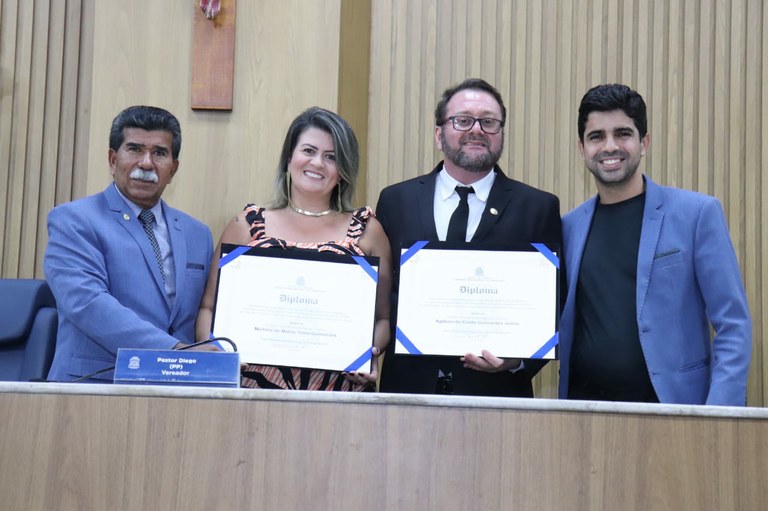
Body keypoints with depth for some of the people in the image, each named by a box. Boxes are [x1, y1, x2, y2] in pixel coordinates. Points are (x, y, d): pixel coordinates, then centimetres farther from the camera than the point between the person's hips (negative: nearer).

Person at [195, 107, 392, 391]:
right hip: (258, 384, 0)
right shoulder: (248, 225, 14)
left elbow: (383, 316, 14)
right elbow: (210, 307, 14)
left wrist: (370, 352, -5)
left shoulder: (366, 229, 13)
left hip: (341, 387, 0)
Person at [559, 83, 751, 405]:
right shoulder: (569, 227, 7)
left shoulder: (698, 213, -3)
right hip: (582, 407, 3)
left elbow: (733, 327, -5)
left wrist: (720, 418, -14)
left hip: (672, 406, -3)